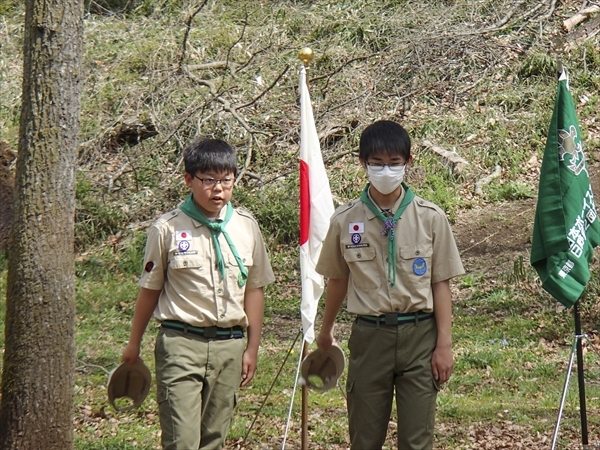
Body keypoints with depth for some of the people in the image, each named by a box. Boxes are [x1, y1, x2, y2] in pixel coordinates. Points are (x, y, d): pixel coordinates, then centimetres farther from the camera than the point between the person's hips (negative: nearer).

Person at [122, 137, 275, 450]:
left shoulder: (246, 227, 4)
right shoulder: (168, 229, -4)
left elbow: (254, 290, 11)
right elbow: (150, 290, 6)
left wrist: (252, 348, 10)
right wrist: (134, 344, 13)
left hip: (229, 345, 3)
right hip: (181, 343, -3)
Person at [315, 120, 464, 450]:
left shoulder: (430, 218, -3)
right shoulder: (345, 221, 0)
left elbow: (440, 284, 0)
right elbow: (337, 280, 14)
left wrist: (444, 344, -4)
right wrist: (326, 331, 25)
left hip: (418, 335, -1)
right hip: (369, 336, 1)